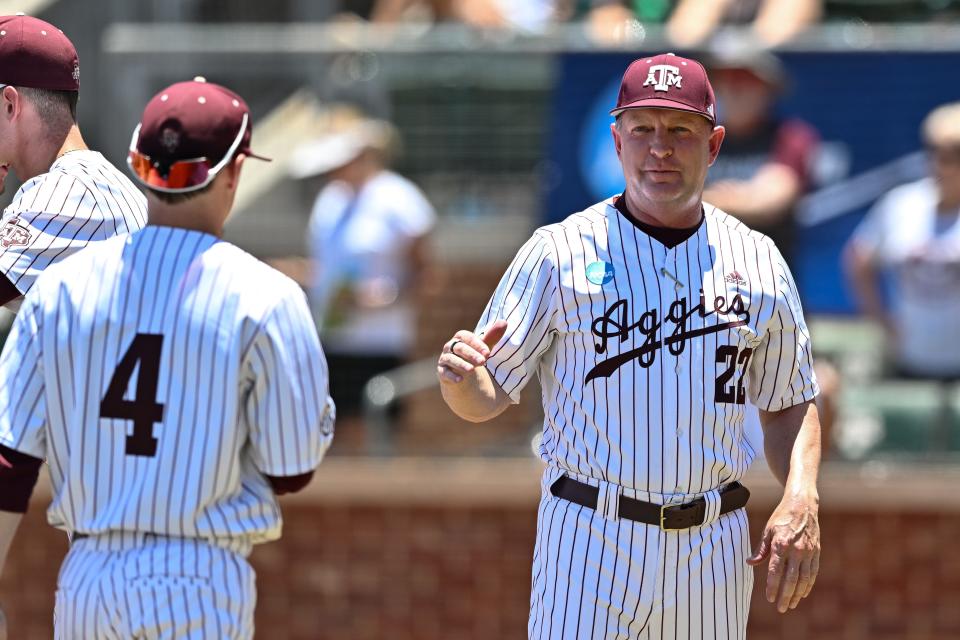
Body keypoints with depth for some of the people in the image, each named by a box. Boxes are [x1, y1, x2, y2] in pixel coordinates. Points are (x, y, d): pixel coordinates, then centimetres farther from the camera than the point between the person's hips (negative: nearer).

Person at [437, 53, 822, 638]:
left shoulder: (758, 261, 9)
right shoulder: (560, 252, -1)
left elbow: (791, 404, 15)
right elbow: (487, 399, -3)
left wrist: (802, 500, -2)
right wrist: (461, 375, -27)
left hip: (714, 547, 3)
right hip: (591, 543, -3)